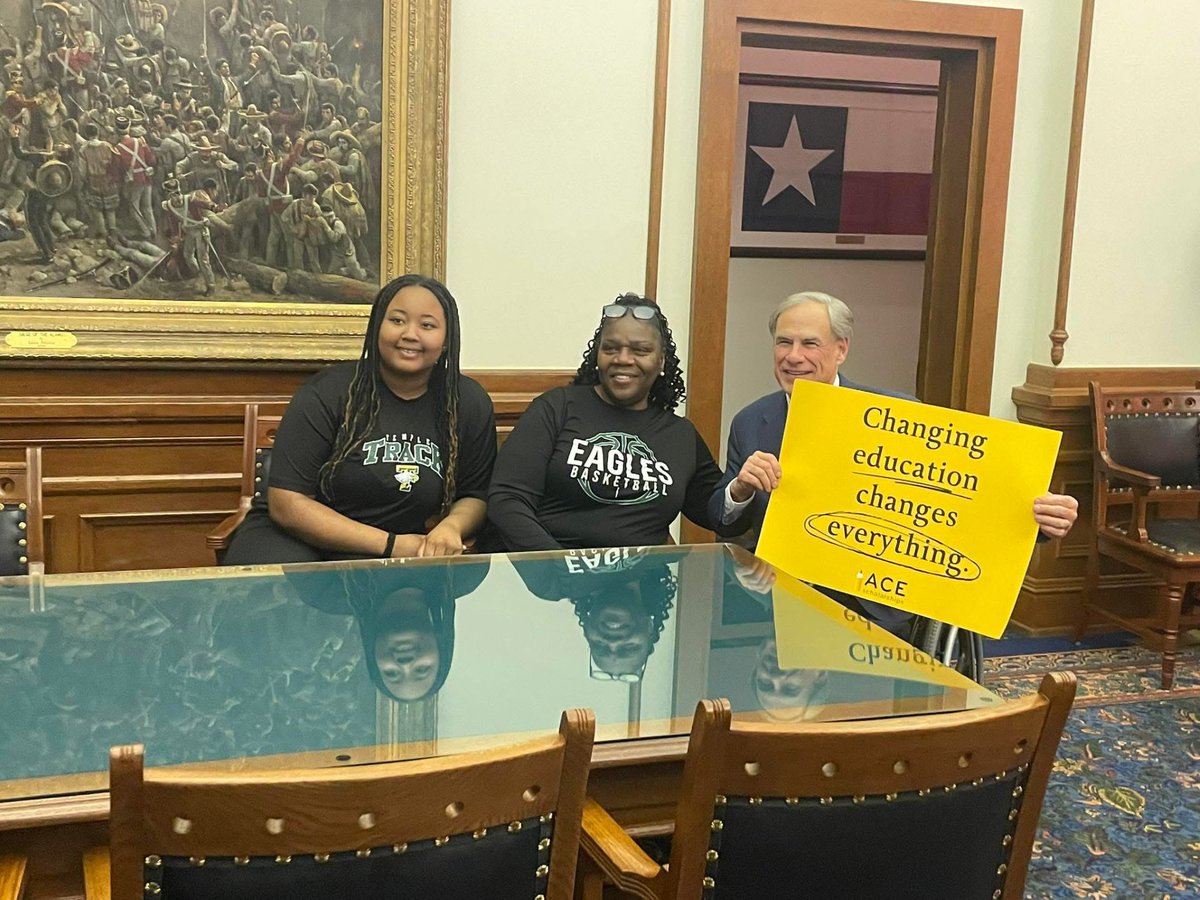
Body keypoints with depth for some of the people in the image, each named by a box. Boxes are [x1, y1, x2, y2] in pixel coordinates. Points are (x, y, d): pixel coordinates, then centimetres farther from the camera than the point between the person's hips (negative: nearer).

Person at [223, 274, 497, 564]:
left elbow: (475, 496, 10)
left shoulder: (471, 404, 2)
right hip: (301, 538, -3)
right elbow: (286, 503, -11)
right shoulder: (327, 392, -7)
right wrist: (390, 545, -17)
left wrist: (451, 527, -16)